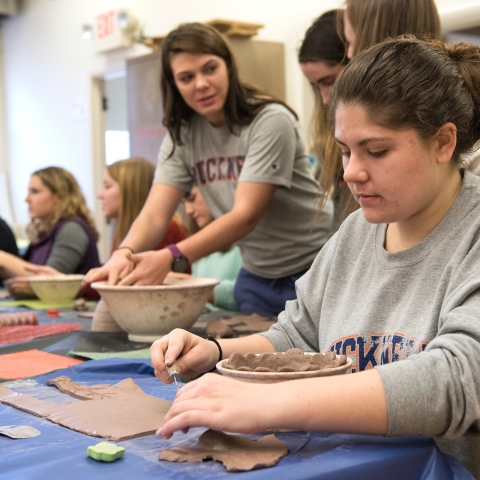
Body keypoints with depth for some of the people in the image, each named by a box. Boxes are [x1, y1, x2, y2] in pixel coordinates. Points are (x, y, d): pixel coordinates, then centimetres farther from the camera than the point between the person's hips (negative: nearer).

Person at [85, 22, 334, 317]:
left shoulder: (270, 121, -18)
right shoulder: (182, 136, -1)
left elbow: (246, 215, -27)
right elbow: (155, 214, -11)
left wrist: (171, 259, -38)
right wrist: (125, 253, -33)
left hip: (312, 271, -4)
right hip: (256, 277, 5)